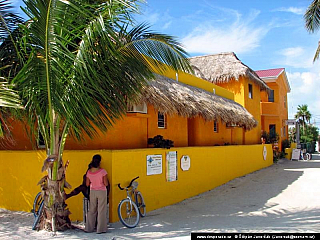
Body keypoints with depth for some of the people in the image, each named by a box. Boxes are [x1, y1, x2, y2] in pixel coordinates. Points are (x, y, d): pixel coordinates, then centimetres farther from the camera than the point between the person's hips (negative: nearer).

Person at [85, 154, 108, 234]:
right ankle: (100, 229, 8)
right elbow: (106, 184, -14)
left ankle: (89, 228, 19)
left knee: (92, 210, 13)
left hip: (92, 192, 4)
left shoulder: (89, 172, -3)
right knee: (101, 211, 4)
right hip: (102, 191, -4)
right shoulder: (102, 171, -15)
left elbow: (87, 184, 3)